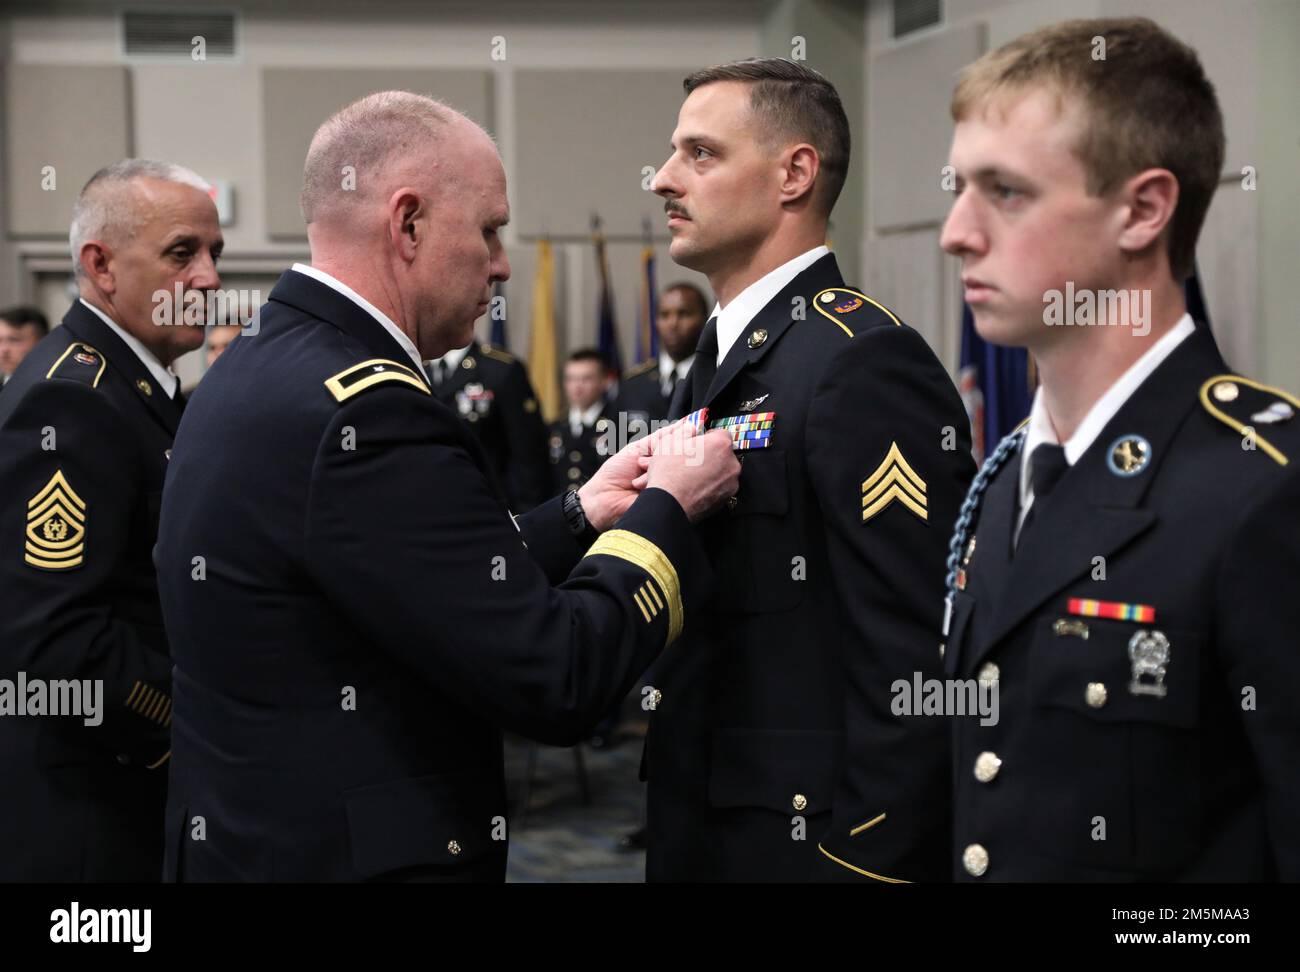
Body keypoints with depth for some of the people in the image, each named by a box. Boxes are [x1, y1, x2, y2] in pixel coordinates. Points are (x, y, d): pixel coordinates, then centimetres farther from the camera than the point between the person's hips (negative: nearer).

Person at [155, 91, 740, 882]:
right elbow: (558, 682, -22)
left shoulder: (257, 371, 5)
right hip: (358, 853, -9)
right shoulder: (367, 411, -23)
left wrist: (581, 517, 8)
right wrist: (666, 510, -8)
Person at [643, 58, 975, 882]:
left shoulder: (864, 361, -18)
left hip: (812, 837, -8)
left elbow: (914, 659, -22)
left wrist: (868, 858, -21)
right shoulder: (721, 356, 11)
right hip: (700, 825, 8)